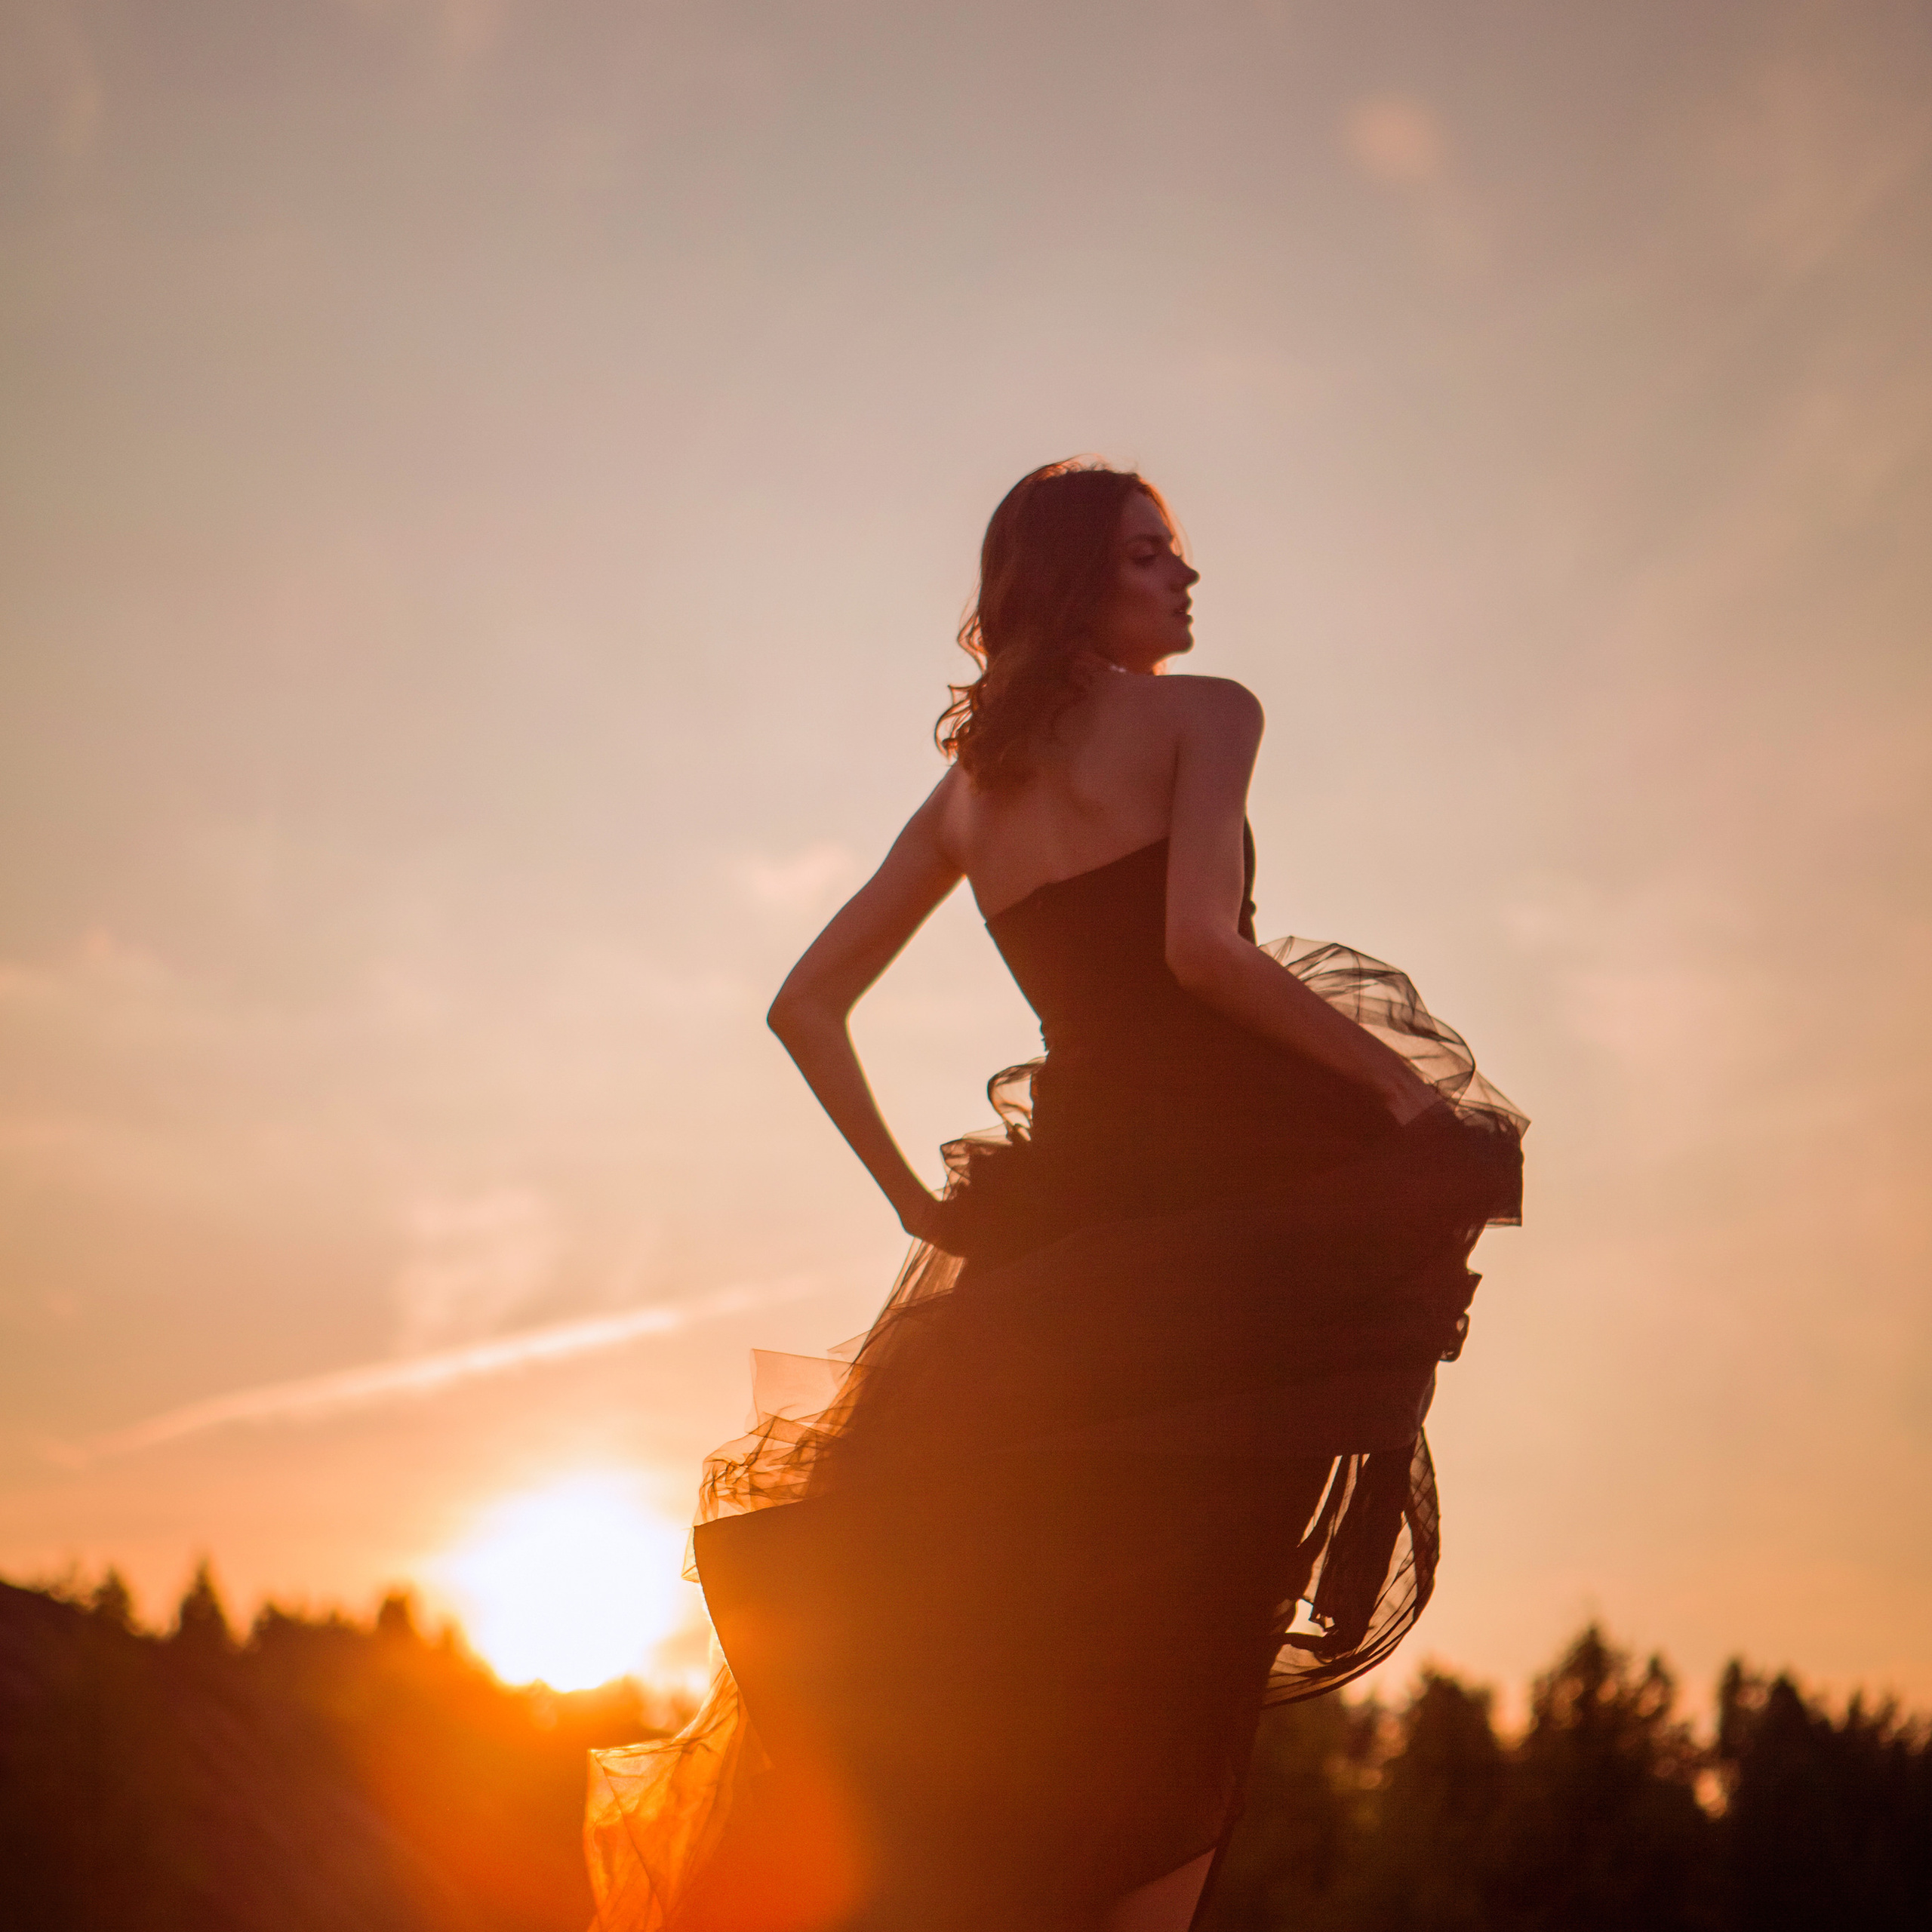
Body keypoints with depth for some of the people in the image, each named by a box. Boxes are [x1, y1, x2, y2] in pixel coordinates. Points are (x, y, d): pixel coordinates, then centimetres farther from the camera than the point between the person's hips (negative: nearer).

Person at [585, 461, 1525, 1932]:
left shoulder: (968, 784, 19)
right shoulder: (1201, 716, 1)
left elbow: (806, 1004, 18)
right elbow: (1203, 946, -16)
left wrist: (917, 1199, 16)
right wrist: (1401, 1083, -8)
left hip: (1069, 1198, 6)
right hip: (1243, 1174, -6)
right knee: (1200, 1642, -3)